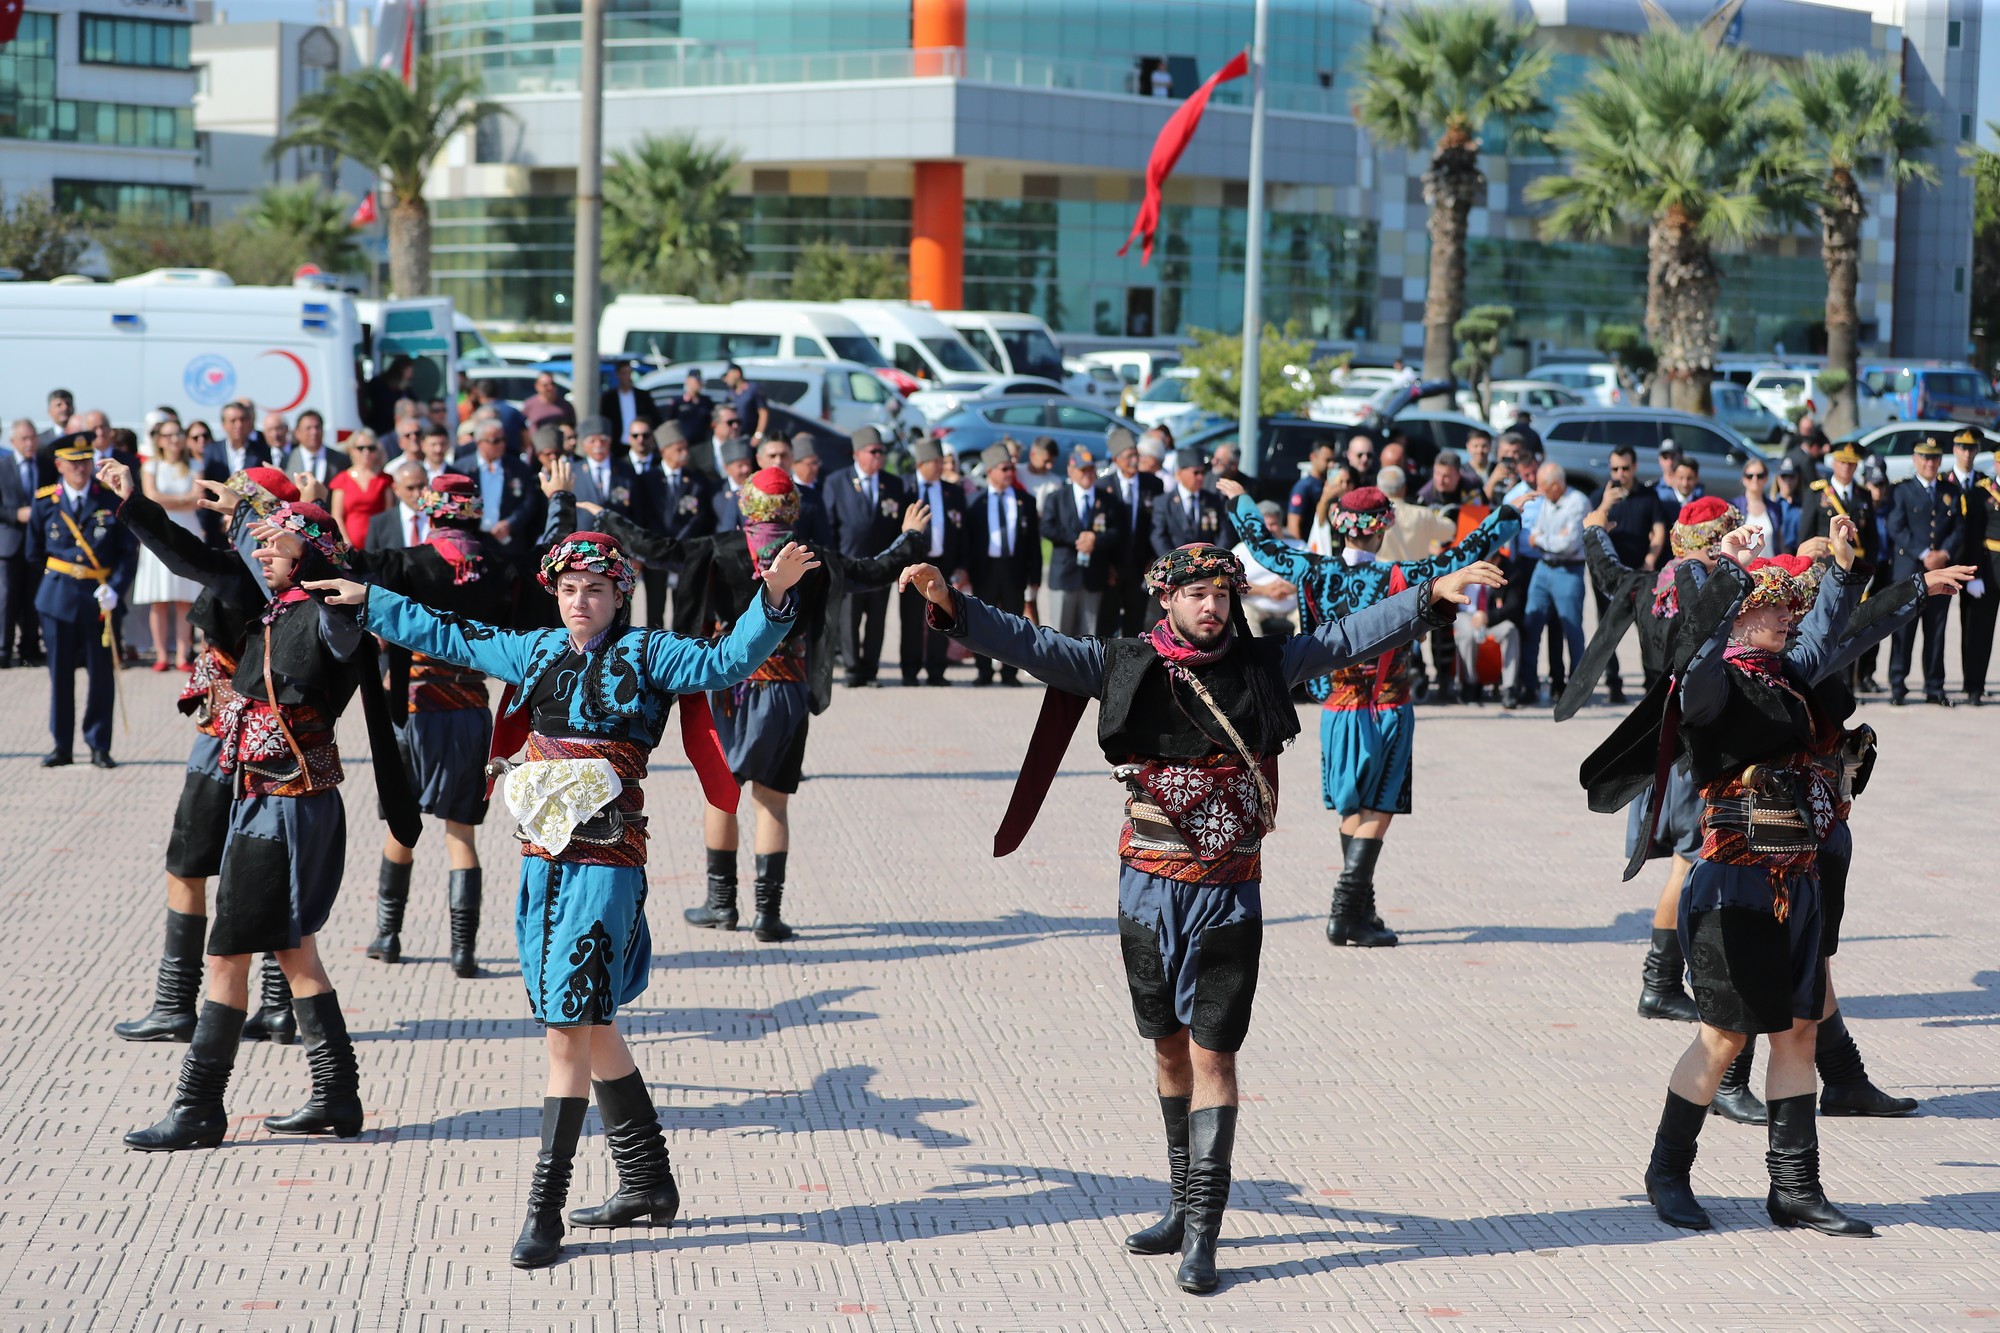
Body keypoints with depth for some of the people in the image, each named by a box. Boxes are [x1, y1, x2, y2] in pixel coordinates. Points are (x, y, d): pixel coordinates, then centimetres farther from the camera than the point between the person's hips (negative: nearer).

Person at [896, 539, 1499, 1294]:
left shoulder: (1262, 666, 0)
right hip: (1149, 892, 2)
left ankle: (1202, 1233, -4)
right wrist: (953, 606, -14)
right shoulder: (1125, 667, -1)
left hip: (1228, 899, -1)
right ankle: (1184, 1206, 28)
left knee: (1211, 1054, -5)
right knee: (1169, 1048, 14)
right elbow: (1030, 645, -3)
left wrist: (1433, 597, -6)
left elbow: (1350, 637, 3)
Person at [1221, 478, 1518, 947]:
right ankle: (1347, 913, -8)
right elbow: (1465, 557, -12)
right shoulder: (1398, 578, -14)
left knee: (1353, 809, 16)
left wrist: (1239, 500, 26)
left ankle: (1360, 909, 23)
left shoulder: (1315, 573, -4)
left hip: (1337, 711, 5)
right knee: (1377, 812, -1)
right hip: (1388, 712, -5)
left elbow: (1262, 545, 10)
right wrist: (1510, 514, 0)